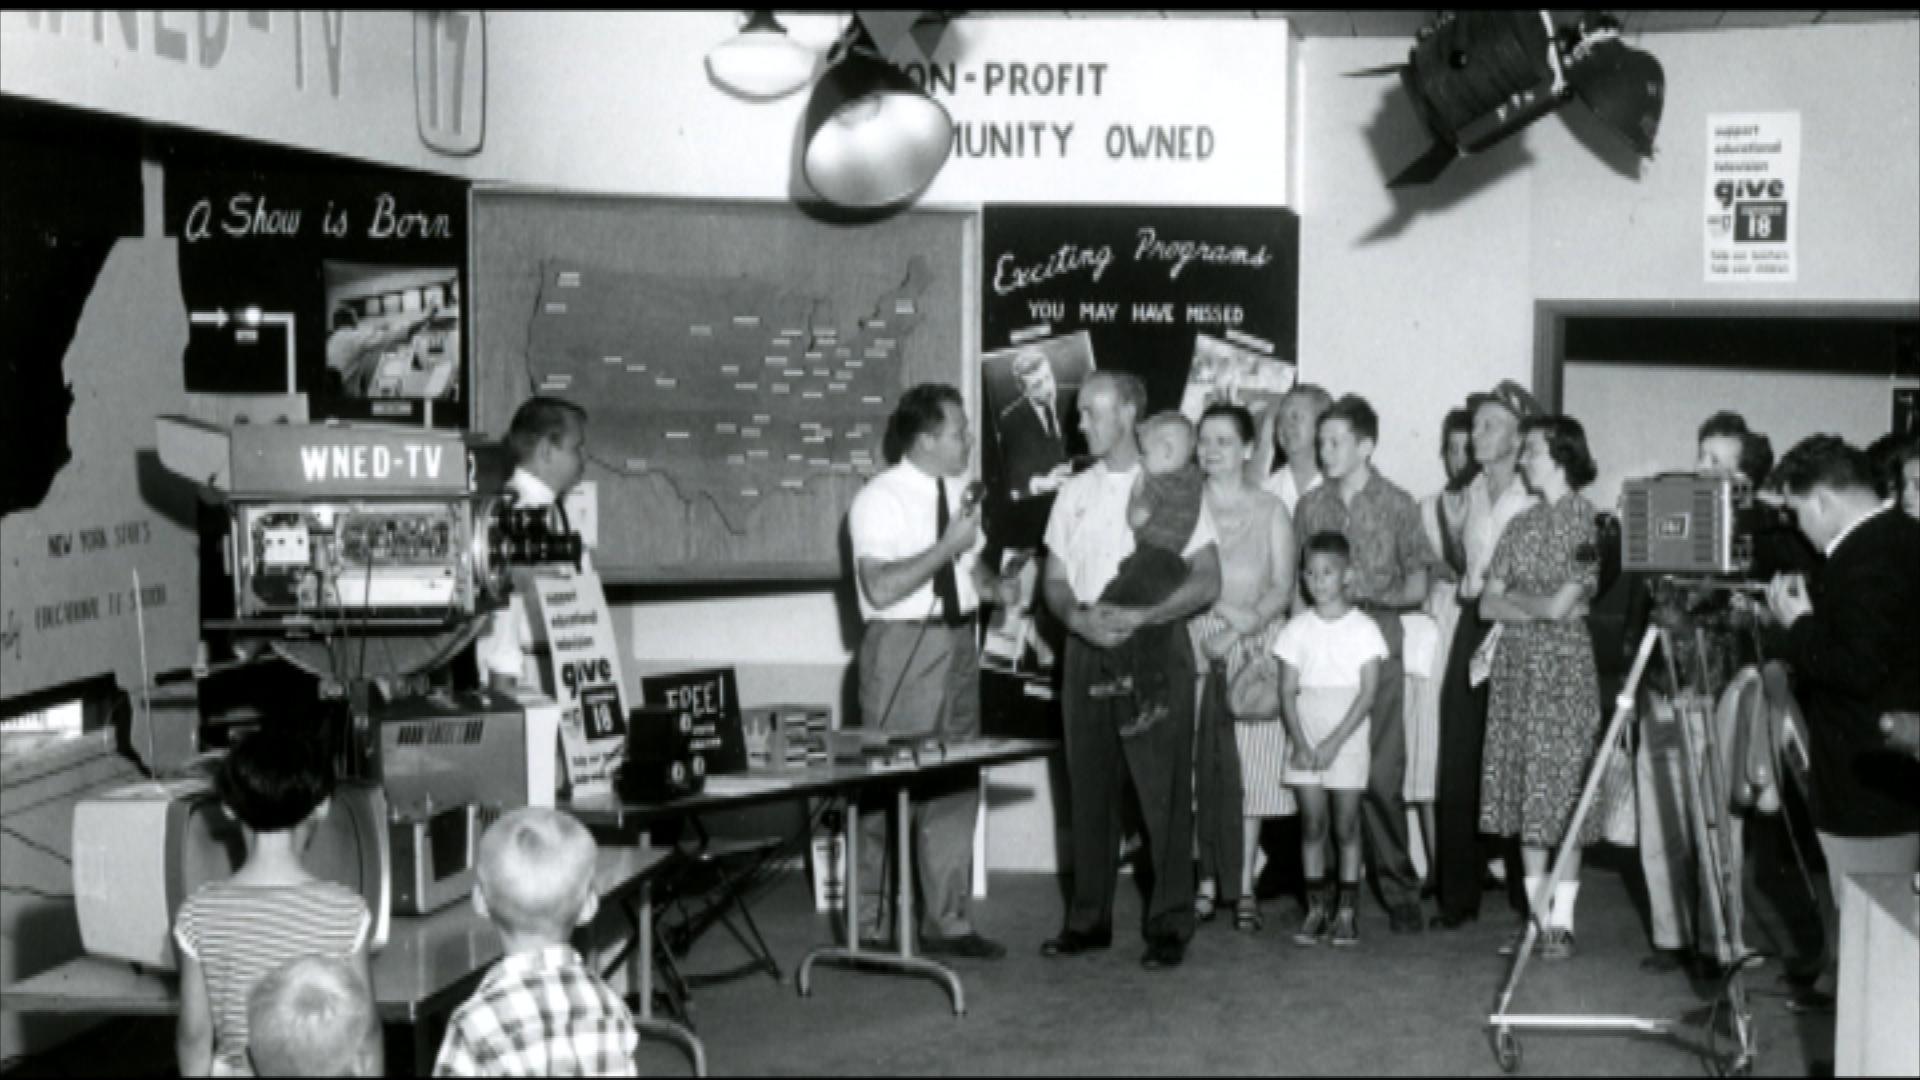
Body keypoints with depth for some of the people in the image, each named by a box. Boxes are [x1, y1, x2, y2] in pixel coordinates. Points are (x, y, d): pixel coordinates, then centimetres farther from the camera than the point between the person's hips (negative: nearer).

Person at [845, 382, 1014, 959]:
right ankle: (869, 928, 7)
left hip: (958, 642, 8)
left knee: (957, 785, 11)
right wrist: (948, 546, -22)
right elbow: (881, 588, -22)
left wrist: (995, 585, -1)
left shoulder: (958, 491, 10)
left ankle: (946, 920, 21)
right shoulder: (880, 500, -13)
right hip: (903, 647, -7)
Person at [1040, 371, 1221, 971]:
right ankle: (1089, 919, 15)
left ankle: (1169, 924, 3)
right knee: (1089, 790, 7)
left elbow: (1207, 582, -6)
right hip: (1086, 652, 4)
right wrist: (1078, 617, -9)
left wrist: (1137, 617, -17)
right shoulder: (1074, 493, 14)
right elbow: (1056, 582, 13)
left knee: (1164, 791, -4)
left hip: (1154, 649, -4)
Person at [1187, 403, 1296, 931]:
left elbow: (1284, 586, 1)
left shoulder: (1270, 509, 8)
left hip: (1253, 648, -1)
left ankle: (1244, 887, 2)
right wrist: (1226, 609, -12)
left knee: (1248, 765, -4)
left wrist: (1246, 623, -16)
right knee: (1198, 764, -4)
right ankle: (1206, 882, 3)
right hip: (1195, 644, 1)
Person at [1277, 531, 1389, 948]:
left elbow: (1368, 693, -7)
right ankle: (1316, 909, 8)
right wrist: (1299, 742, -10)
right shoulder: (1297, 628, 5)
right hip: (1304, 744, 2)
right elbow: (1288, 691, 2)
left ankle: (1346, 912, 6)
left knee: (1346, 826, 0)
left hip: (1348, 742, -2)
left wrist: (1334, 741, -14)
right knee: (1312, 824, 2)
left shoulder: (1363, 628, -2)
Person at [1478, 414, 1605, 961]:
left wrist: (1515, 596, 1)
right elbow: (1489, 604, 7)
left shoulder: (1587, 520, -5)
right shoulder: (1522, 524, 13)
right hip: (1516, 664, 6)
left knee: (1564, 789, -4)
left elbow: (1561, 604, -13)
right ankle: (1536, 913, 10)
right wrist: (1540, 608, -6)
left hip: (1564, 666, -6)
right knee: (1523, 788, 5)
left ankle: (1562, 920, 1)